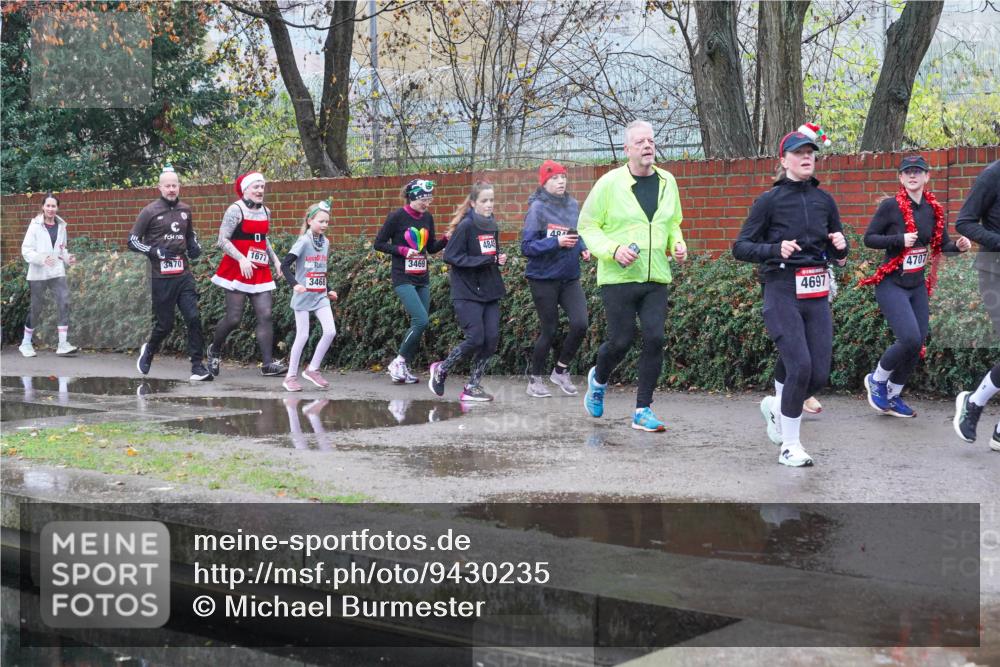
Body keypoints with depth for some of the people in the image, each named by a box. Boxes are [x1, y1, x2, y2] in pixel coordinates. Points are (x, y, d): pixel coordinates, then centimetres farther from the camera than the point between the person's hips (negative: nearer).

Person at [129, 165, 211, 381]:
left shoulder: (185, 210, 10)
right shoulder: (150, 212, -3)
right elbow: (133, 241, -1)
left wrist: (194, 247, 6)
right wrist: (155, 252, -16)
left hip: (184, 275, 3)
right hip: (161, 278, -3)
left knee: (193, 318, -8)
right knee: (165, 324, 2)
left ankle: (197, 367, -3)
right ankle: (148, 351, 33)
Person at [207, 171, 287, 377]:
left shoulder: (265, 211, 12)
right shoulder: (236, 210, -9)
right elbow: (222, 240, -14)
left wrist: (275, 260, 14)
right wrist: (241, 259, -24)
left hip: (260, 271, 6)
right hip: (237, 270, -6)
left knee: (265, 316, -4)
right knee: (234, 318, -3)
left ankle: (268, 363, -5)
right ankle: (215, 351, 23)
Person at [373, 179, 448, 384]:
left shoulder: (427, 218, 7)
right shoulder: (397, 217, -10)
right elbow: (378, 244, -5)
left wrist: (446, 240, -5)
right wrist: (402, 250, -17)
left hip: (422, 279, 6)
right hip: (403, 279, -6)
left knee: (418, 324, 5)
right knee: (421, 320, -17)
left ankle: (405, 367, 16)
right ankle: (398, 362, -3)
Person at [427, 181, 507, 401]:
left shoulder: (492, 226, 9)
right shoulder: (466, 226, -12)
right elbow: (451, 256, -15)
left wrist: (499, 259, 0)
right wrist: (483, 261, -20)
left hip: (490, 292, 7)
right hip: (467, 293, -7)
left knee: (491, 338, 0)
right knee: (476, 338, -11)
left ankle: (473, 385, 11)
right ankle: (441, 370, 12)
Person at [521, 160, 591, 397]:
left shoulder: (573, 205, 5)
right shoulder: (537, 208, -11)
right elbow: (527, 246, -14)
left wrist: (583, 249, -1)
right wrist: (556, 242, -24)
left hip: (570, 278, 5)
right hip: (543, 278, -5)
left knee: (580, 324, -9)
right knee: (549, 331, 3)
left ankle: (561, 371, 14)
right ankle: (535, 380, 22)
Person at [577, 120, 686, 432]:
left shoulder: (667, 182, 9)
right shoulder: (610, 183, -6)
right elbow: (587, 225, -2)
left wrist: (677, 243, 5)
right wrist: (613, 250, -16)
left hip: (656, 278, 4)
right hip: (618, 277, -4)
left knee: (654, 339, -5)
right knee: (620, 341, 0)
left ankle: (643, 411, 5)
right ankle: (598, 379, 34)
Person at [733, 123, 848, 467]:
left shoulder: (824, 200, 10)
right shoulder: (770, 200, -2)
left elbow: (839, 253, 19)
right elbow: (740, 248, -3)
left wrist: (840, 245, -4)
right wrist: (776, 249, -19)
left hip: (817, 294, 5)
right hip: (782, 292, -5)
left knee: (819, 374, 1)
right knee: (800, 367, -15)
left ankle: (775, 405, 33)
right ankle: (789, 446, 1)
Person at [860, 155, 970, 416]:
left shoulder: (933, 209, 4)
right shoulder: (891, 206, -11)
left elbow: (942, 244, 11)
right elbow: (869, 238, -8)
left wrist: (958, 246, -10)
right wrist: (899, 240, -21)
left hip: (918, 286, 6)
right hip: (892, 285, -6)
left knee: (917, 344, 5)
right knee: (910, 339, -19)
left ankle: (892, 396, 23)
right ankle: (876, 380, 7)